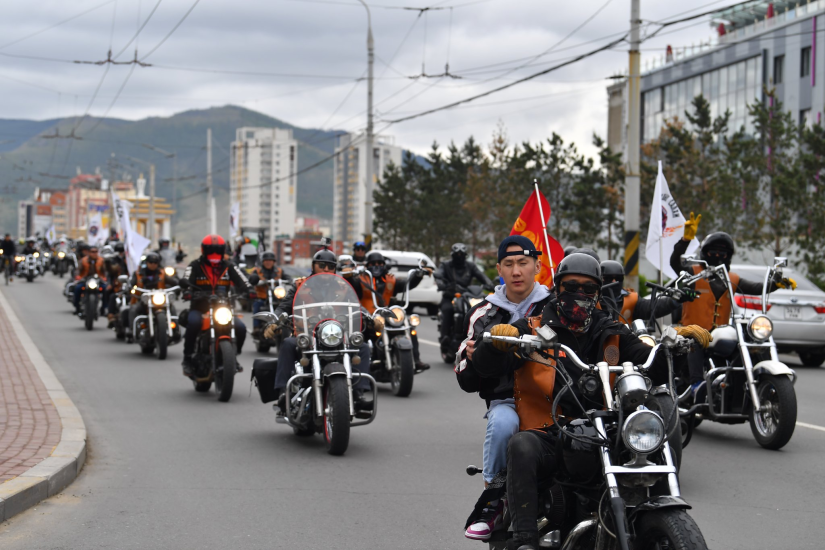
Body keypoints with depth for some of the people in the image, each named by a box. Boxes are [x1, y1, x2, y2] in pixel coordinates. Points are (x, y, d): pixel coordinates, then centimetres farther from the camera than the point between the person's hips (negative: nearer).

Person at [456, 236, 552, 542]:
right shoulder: (484, 314, 18)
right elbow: (467, 383, 19)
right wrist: (471, 359, -5)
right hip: (506, 399, 1)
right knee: (502, 423, -37)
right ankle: (493, 497, -16)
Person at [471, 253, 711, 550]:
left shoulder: (612, 335, 19)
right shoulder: (532, 329, 10)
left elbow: (657, 369, 11)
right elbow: (484, 367, -3)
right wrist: (497, 342, -26)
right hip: (548, 440, -3)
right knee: (522, 446, -36)